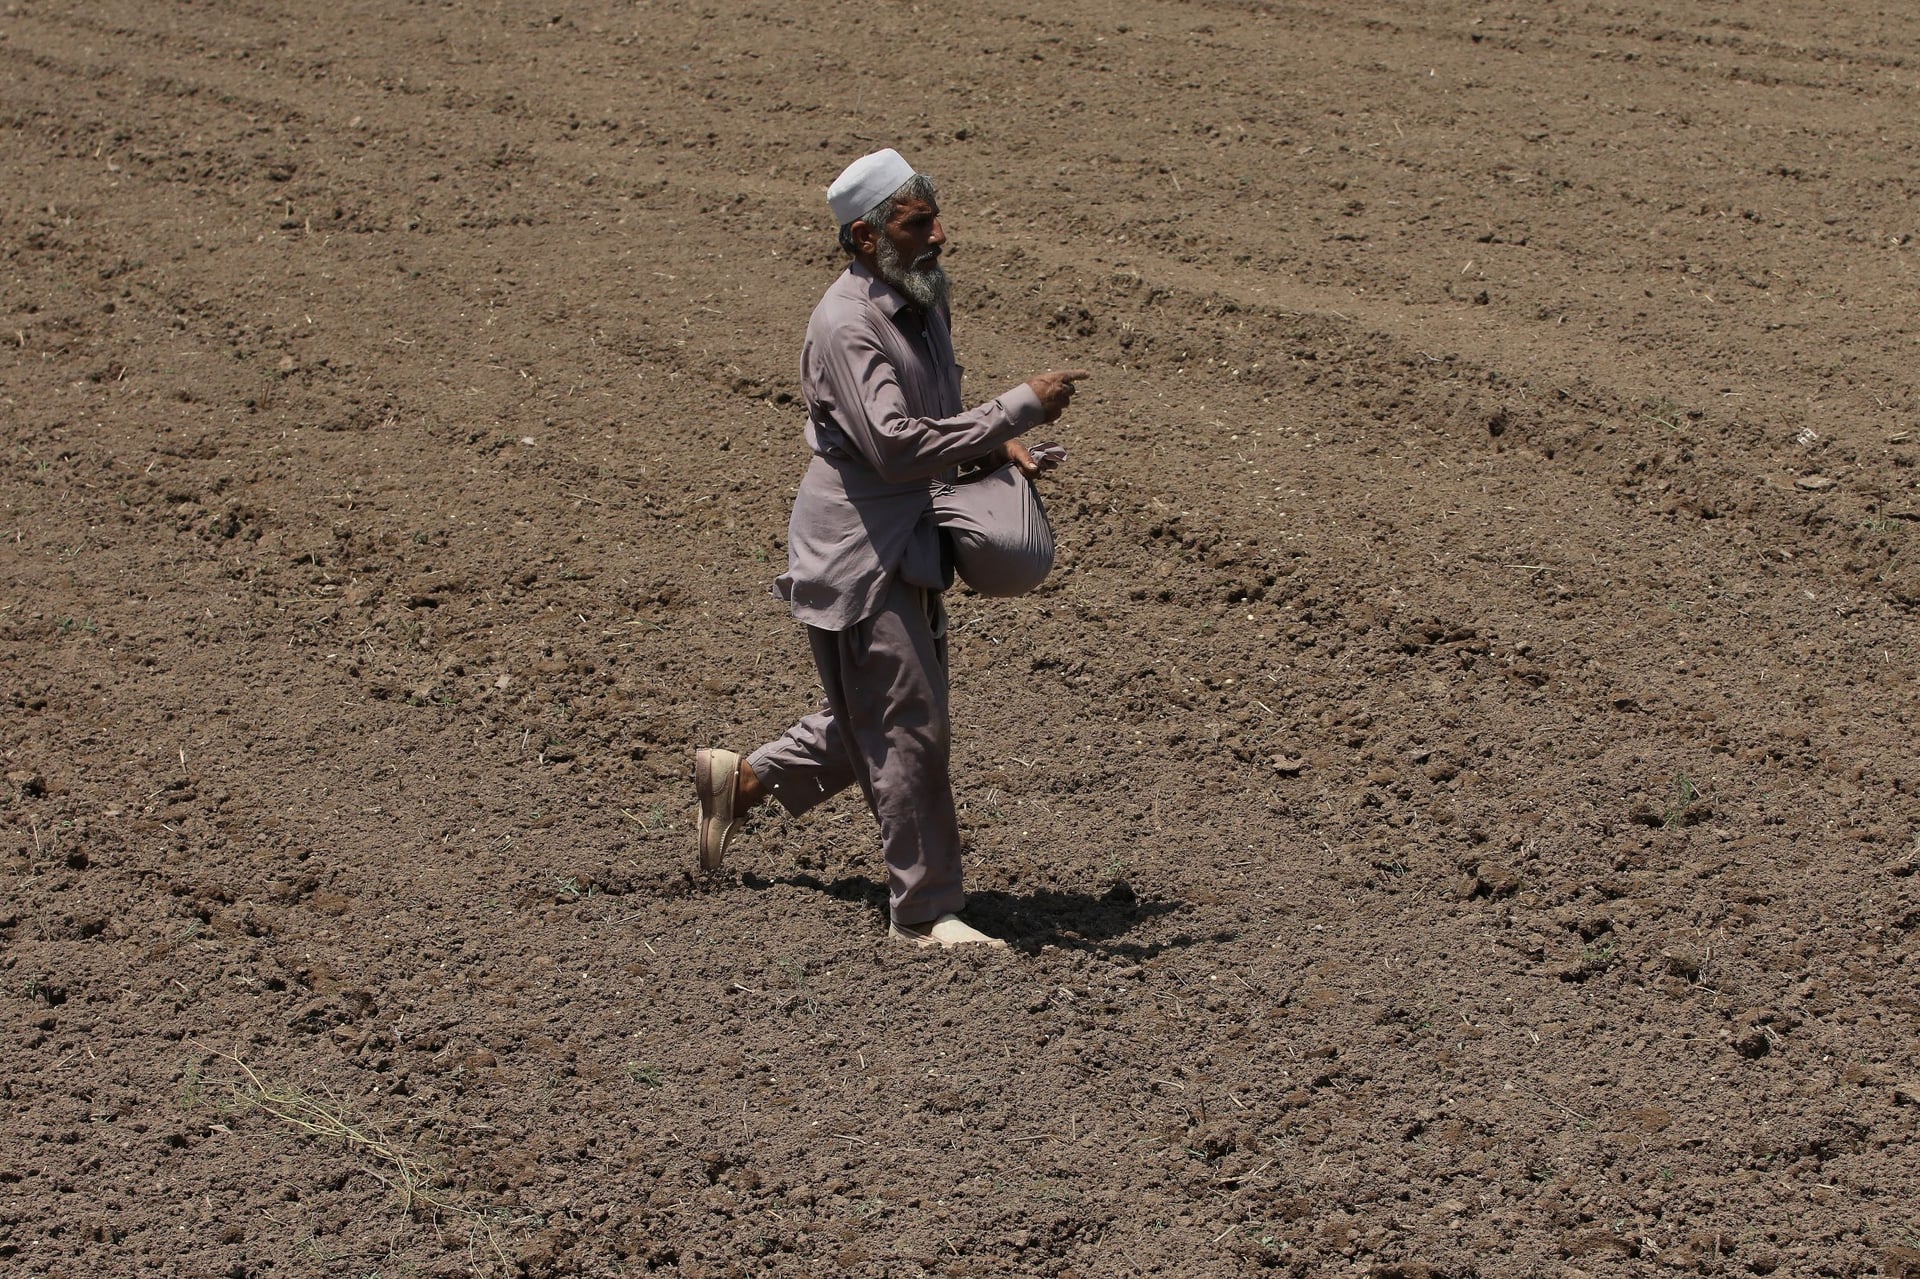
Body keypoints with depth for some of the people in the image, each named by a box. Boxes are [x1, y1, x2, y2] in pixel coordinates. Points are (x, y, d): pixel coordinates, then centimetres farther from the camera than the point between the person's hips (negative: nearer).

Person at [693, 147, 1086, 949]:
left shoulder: (923, 299, 9)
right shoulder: (847, 324, -21)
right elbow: (897, 445, -31)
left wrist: (996, 446, 5)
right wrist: (1021, 407, -29)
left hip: (910, 546, 9)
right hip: (857, 555, -9)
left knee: (881, 720, 18)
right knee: (907, 729, -3)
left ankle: (744, 780, 37)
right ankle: (925, 912, 8)